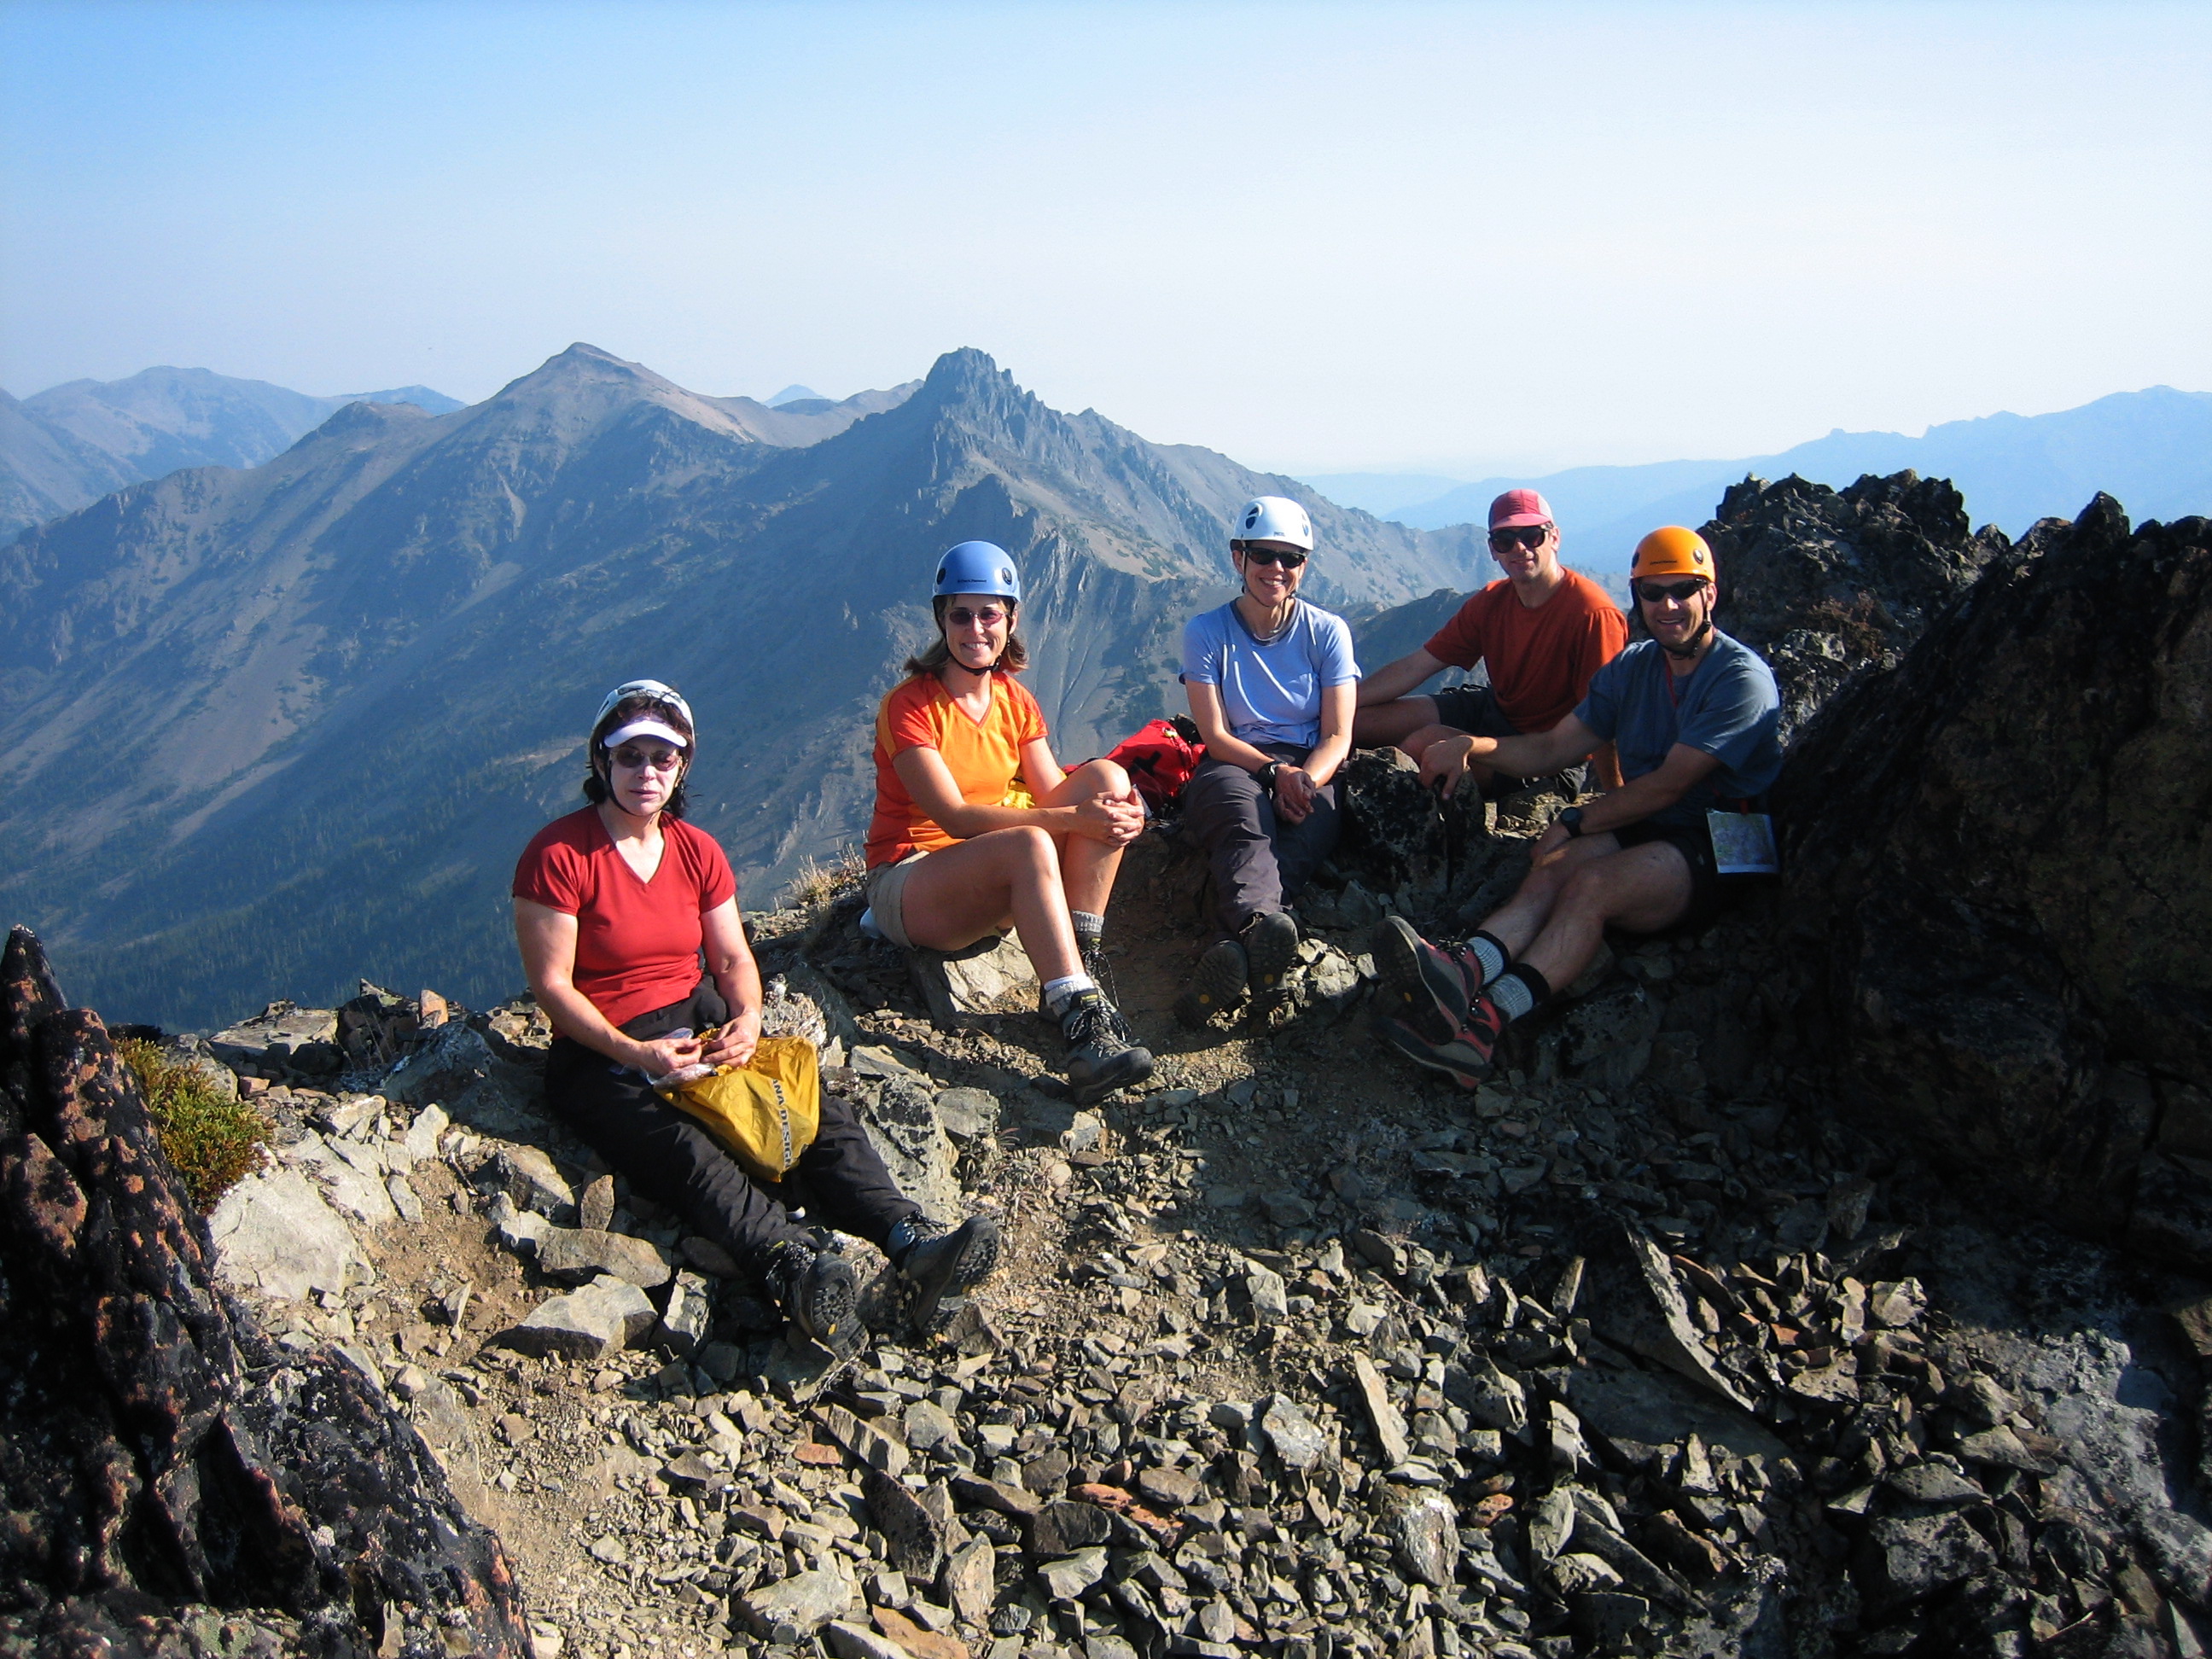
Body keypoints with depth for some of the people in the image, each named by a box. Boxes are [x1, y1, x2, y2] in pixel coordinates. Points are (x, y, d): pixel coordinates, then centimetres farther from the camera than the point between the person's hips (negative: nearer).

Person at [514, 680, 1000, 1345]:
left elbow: (732, 958, 10)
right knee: (686, 1149, -34)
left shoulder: (697, 851, 9)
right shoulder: (558, 856, -10)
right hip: (601, 1054, -5)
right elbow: (552, 984, -12)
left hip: (699, 1024, 5)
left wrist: (747, 1020, -13)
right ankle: (792, 1267, -59)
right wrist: (635, 1053, -23)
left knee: (818, 1108, -20)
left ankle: (912, 1240, -39)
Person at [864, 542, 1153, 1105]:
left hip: (1003, 883, 6)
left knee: (1107, 776, -15)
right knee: (1031, 843, -37)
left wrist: (1114, 811, -26)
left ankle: (1084, 969, -22)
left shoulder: (1014, 699, 7)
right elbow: (955, 816, -24)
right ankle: (1080, 1020, -45)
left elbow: (1054, 794, -3)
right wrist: (1073, 818, -32)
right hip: (908, 884, -6)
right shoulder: (910, 706, -13)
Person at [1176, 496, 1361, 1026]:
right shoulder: (1206, 632, 5)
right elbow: (1216, 736, -1)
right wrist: (1275, 772, -19)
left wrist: (1306, 779, -20)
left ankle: (1231, 948, -61)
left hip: (1309, 769, 1)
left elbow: (1337, 736, 2)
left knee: (1307, 827, -38)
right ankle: (1261, 922, -71)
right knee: (1246, 824, -40)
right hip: (1233, 767, -1)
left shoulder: (1327, 631, 8)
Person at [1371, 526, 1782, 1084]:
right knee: (1553, 868, -27)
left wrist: (1573, 822, -12)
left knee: (1591, 884, -33)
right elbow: (1553, 748, 11)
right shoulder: (1632, 668, 14)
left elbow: (1666, 787, -15)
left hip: (1718, 852, -6)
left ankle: (1483, 1022, -54)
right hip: (1646, 830, 6)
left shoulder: (1742, 678, -9)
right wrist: (1475, 746, -6)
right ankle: (1465, 969, -56)